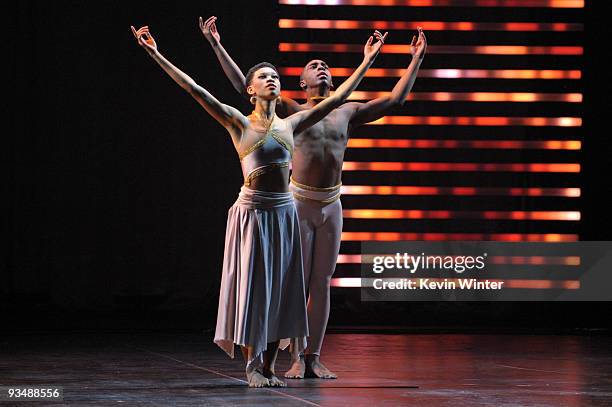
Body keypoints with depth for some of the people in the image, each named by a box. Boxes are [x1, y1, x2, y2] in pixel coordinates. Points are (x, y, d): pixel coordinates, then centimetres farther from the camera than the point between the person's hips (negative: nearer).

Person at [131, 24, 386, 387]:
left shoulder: (290, 124, 10)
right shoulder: (239, 122, -2)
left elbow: (336, 99, 15)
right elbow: (195, 89, -9)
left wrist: (367, 62, 16)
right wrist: (156, 55, -15)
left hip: (284, 212, 4)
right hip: (253, 211, -4)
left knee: (281, 289, 4)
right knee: (253, 286, -3)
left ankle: (269, 367, 10)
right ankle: (253, 365, 2)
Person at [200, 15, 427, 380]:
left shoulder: (347, 113, 11)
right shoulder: (294, 112, 2)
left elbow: (395, 100, 14)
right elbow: (243, 84, -3)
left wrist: (416, 60, 13)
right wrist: (217, 46, -9)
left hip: (331, 206, 3)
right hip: (300, 203, -3)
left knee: (322, 284, 4)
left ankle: (315, 358, 7)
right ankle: (297, 359, 2)